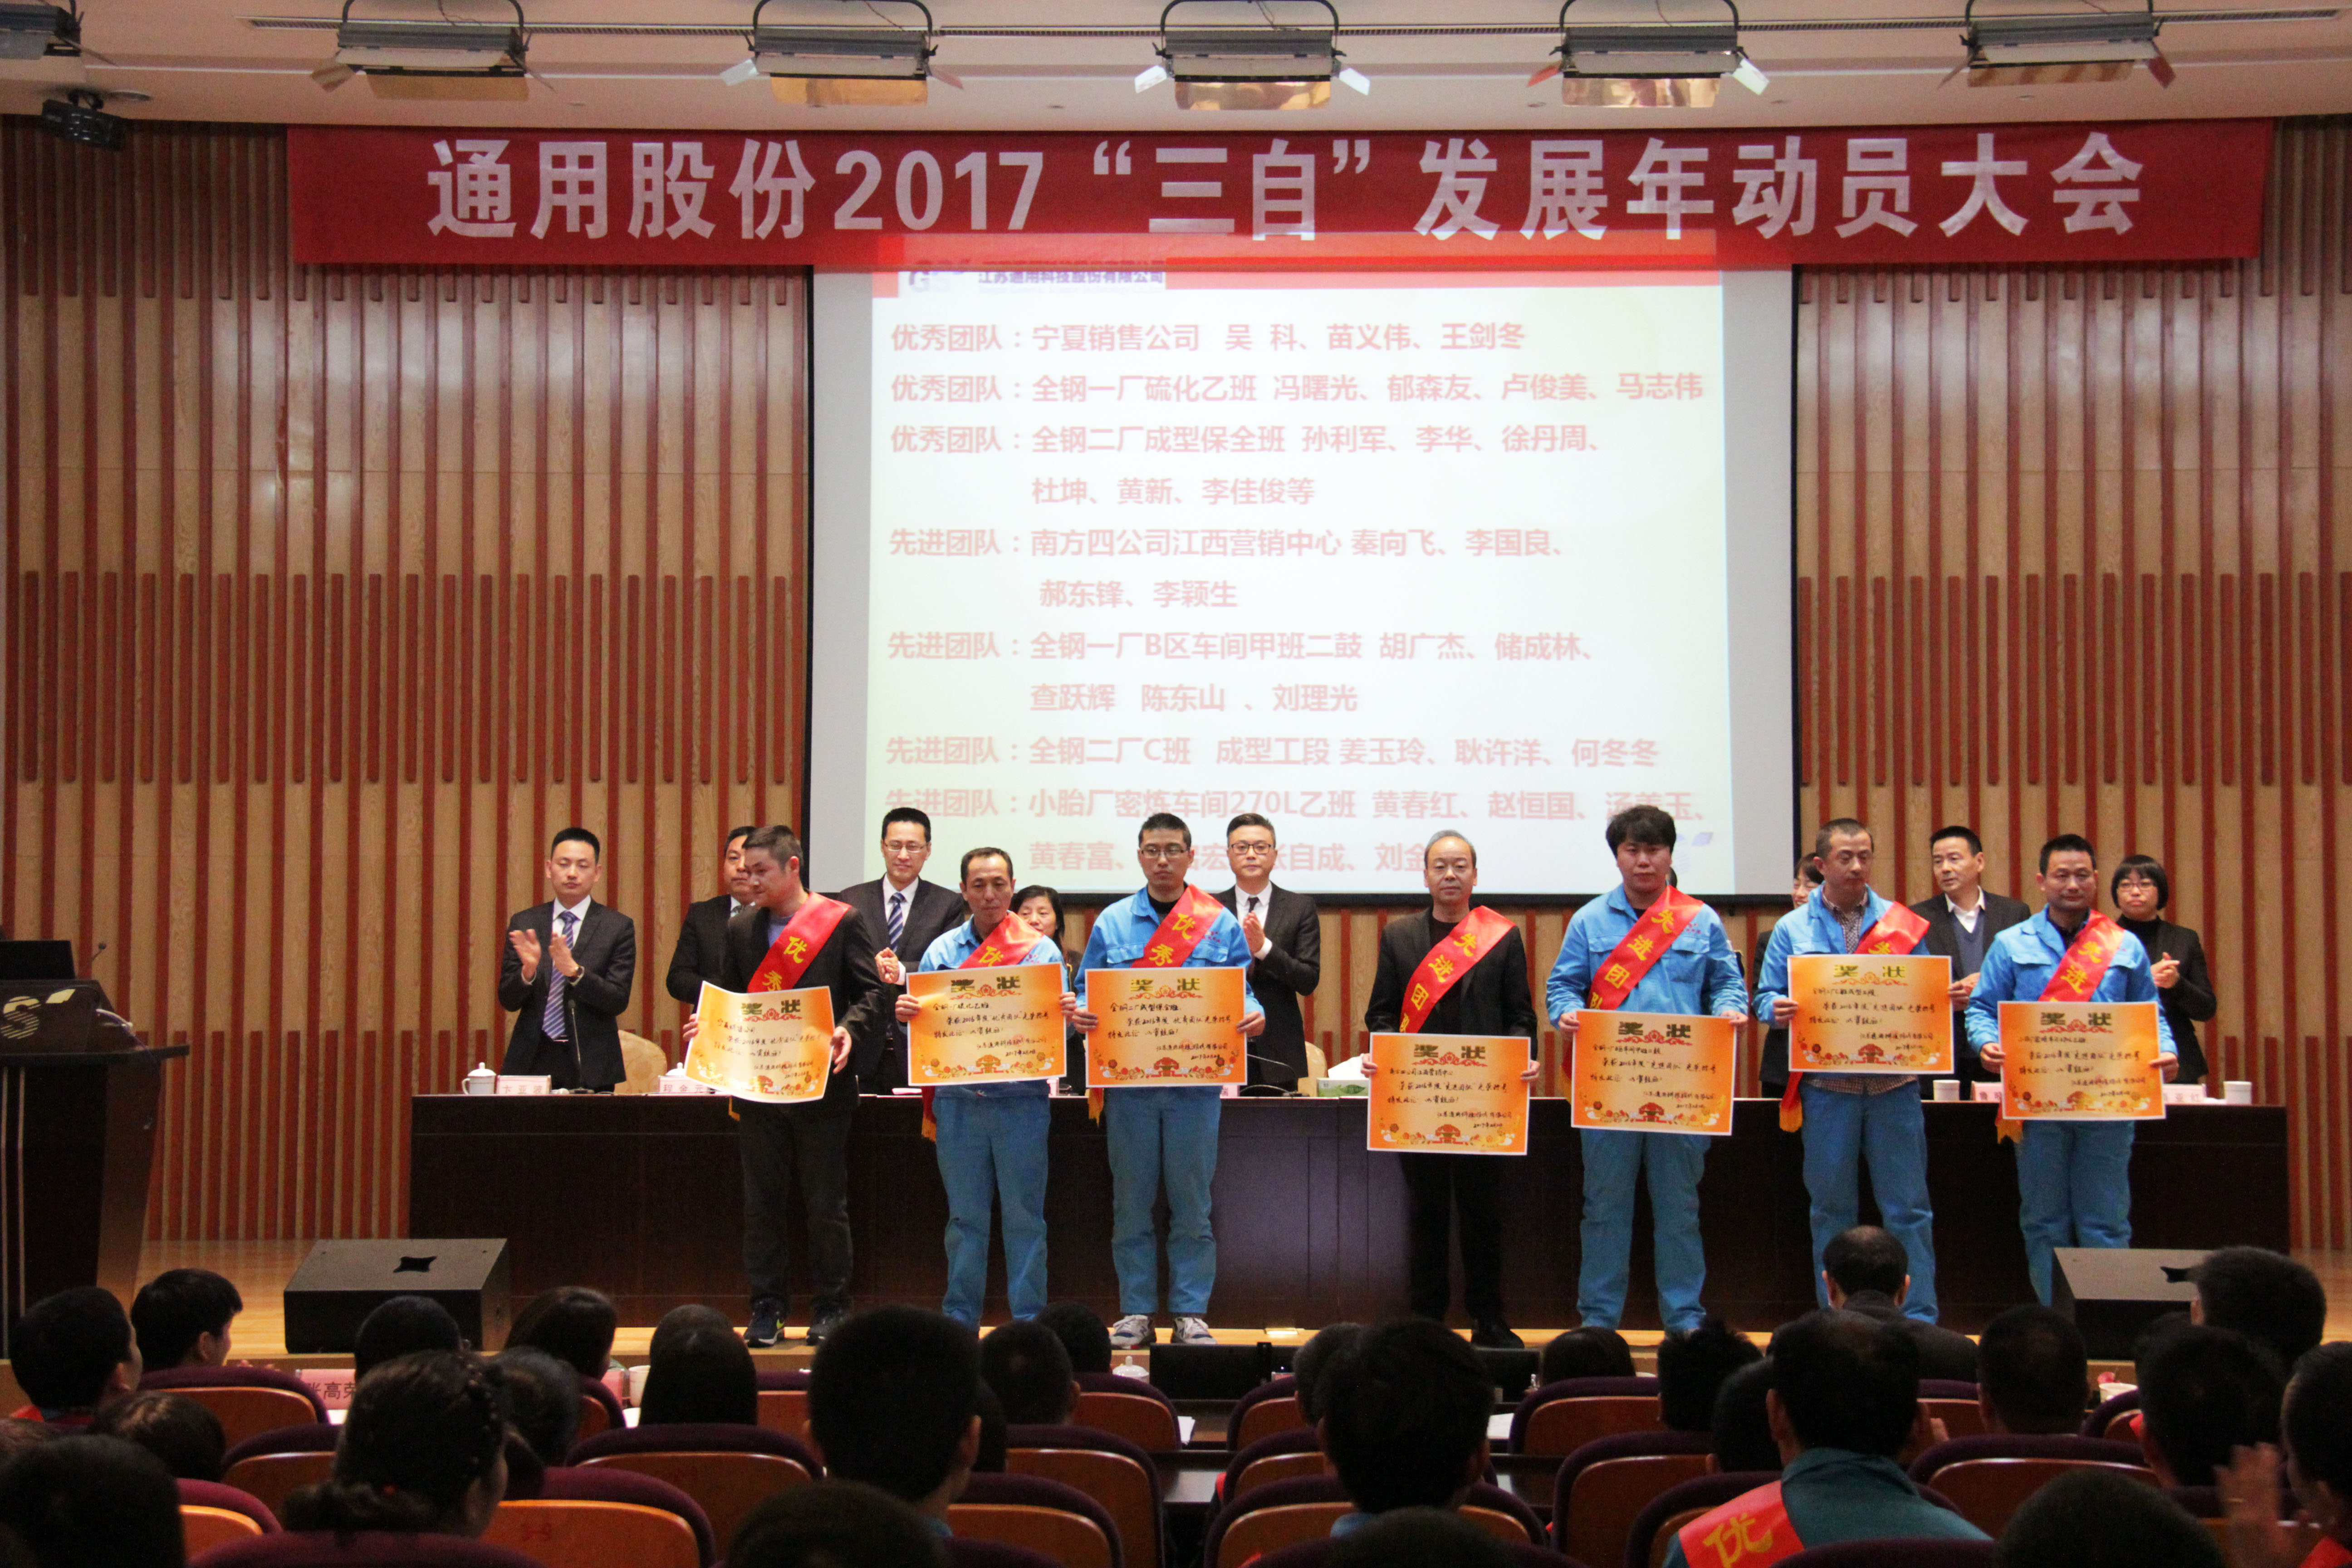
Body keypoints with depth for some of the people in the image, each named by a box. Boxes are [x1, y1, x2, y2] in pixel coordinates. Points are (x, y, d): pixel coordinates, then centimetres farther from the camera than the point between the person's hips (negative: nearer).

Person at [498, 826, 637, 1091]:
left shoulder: (618, 927, 0)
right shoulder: (523, 924, 7)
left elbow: (618, 1002, -7)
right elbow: (508, 1000, 3)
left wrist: (574, 971, -22)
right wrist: (528, 970, -17)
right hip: (532, 1061, 2)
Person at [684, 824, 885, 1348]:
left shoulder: (842, 921, -2)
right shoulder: (741, 928, 10)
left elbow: (870, 990, -2)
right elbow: (728, 999, 14)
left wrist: (848, 1029, -19)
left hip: (822, 1085, -3)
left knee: (826, 1203, 3)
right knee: (761, 1202, 7)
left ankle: (831, 1307, 14)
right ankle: (767, 1308, 16)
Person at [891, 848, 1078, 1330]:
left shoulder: (1041, 949, 4)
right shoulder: (943, 950, 10)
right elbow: (924, 1023, 8)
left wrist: (1066, 1016, -22)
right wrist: (905, 1010, -14)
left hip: (1022, 1098, -2)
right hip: (958, 1099, 2)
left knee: (1024, 1216, 1)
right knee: (965, 1216, 8)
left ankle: (1029, 1321, 8)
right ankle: (960, 1318, 15)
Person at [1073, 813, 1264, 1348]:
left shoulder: (1220, 924, 6)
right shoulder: (1111, 923, 9)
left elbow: (1241, 995, 6)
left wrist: (1252, 1018, -16)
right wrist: (1081, 1016, -13)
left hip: (1195, 1083, -1)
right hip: (1129, 1081, 1)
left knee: (1192, 1202, 2)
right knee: (1131, 1203, 5)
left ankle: (1191, 1312, 10)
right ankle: (1136, 1312, 13)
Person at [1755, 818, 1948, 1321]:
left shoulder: (1901, 925, 9)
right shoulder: (1793, 929, 8)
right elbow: (1767, 996, 6)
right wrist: (1777, 1009, -16)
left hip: (1893, 1085, 0)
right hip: (1827, 1086, 0)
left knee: (1907, 1206, 0)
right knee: (1832, 1209, 8)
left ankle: (1919, 1318, 6)